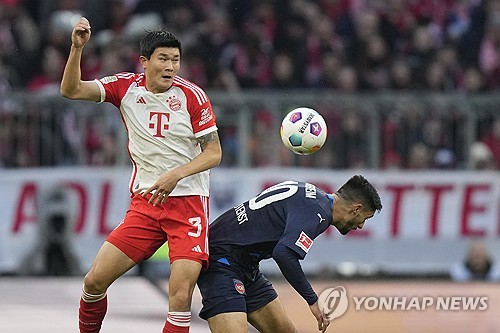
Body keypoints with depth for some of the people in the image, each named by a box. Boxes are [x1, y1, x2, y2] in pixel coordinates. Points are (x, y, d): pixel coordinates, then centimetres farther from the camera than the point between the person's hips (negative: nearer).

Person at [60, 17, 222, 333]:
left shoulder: (192, 95, -8)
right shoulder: (126, 87, 1)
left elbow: (214, 153, -5)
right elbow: (71, 90, -4)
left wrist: (175, 175, -20)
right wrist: (77, 48, -18)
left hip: (188, 201, -4)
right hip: (145, 202, 4)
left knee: (180, 297, -17)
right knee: (95, 280, 0)